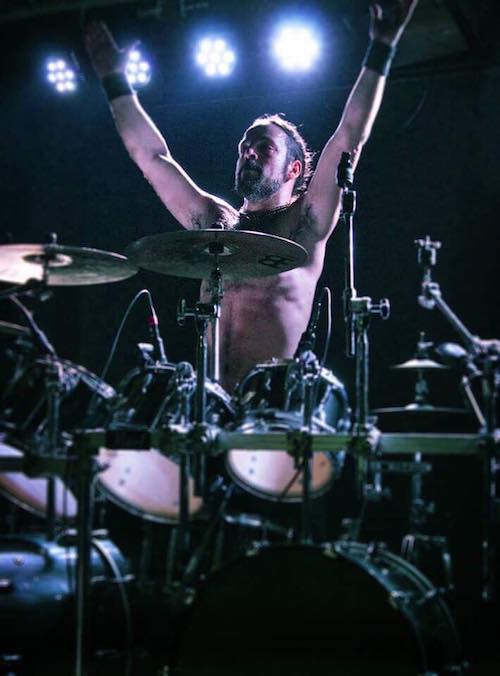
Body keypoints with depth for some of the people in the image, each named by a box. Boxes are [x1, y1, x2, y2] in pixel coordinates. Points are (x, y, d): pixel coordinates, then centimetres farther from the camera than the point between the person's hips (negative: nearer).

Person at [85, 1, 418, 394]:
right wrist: (116, 82, 21)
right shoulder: (218, 223, 18)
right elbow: (152, 156, 21)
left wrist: (380, 52, -8)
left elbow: (349, 140, -4)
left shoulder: (303, 224, 5)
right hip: (208, 394, 4)